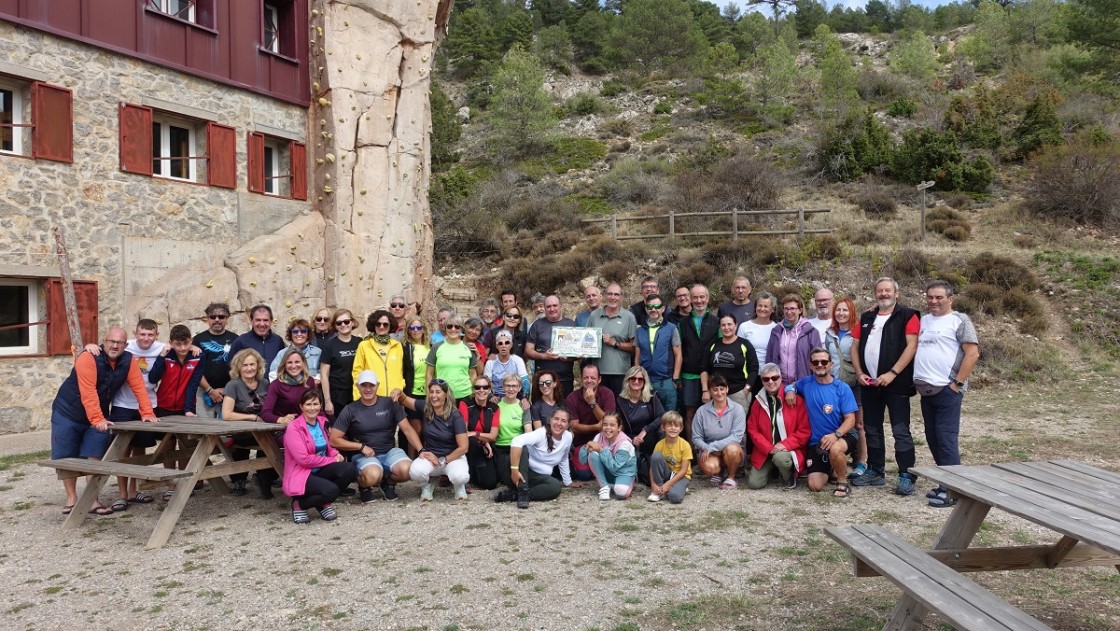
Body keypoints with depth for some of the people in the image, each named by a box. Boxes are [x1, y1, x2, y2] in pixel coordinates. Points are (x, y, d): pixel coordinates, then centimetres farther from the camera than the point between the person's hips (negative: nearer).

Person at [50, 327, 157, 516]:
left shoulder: (128, 361, -8)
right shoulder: (88, 358, -24)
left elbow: (139, 387, -9)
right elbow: (88, 393, -30)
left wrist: (147, 413, -17)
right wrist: (98, 420, -35)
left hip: (99, 415, 3)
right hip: (68, 412, -3)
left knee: (95, 457, -4)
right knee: (66, 458, 3)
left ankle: (92, 500, 2)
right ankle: (71, 498, 17)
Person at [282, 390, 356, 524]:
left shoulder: (322, 422, 9)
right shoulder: (293, 428, -12)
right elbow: (304, 459, -19)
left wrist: (336, 454, -2)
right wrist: (332, 460, -15)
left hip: (320, 471, 7)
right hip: (300, 475, -6)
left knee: (348, 469, -21)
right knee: (332, 490, -31)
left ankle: (324, 502, 1)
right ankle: (299, 504, -2)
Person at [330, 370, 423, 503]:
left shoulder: (390, 403, 0)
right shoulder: (350, 410, -3)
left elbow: (407, 430, -2)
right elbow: (334, 440, -4)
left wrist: (421, 450, -15)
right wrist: (361, 446, -11)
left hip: (390, 451, 2)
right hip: (364, 455, -2)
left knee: (406, 470, -29)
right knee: (373, 475, -35)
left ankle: (388, 482, 8)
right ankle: (363, 486, 4)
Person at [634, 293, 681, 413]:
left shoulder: (671, 328, 1)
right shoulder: (640, 330, 10)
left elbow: (678, 356, 1)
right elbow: (637, 358, 12)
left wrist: (675, 379, -4)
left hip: (666, 382, -2)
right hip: (645, 382, 3)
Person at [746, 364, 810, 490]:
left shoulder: (796, 399, -5)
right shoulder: (758, 402, 5)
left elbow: (805, 430, -6)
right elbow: (752, 430, 3)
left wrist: (786, 445, -19)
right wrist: (769, 448, -12)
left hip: (789, 449, -3)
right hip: (765, 451, 3)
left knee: (780, 457, -38)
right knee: (753, 483, -12)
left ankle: (790, 476, -1)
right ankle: (771, 469, 22)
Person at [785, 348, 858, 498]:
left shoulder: (842, 388, -9)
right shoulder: (806, 383, 0)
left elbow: (850, 419, -12)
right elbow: (792, 386, 21)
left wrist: (835, 434, -31)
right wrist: (790, 390, -5)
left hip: (842, 435, -3)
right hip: (816, 441, 3)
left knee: (834, 449, -41)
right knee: (815, 486, -7)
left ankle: (843, 483, -10)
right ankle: (831, 468, 29)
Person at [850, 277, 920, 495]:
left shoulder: (907, 316, -2)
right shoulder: (866, 318, 15)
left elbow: (912, 346, -12)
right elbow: (855, 347, 14)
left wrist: (892, 373, -18)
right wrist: (859, 373, 0)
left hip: (896, 384, -6)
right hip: (869, 384, 6)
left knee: (901, 431, -4)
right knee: (872, 430, 12)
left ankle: (906, 476, 1)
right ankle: (875, 471, 23)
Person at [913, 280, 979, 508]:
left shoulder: (959, 320, -4)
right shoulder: (923, 321, 16)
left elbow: (972, 353, -10)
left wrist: (958, 383, -12)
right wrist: (915, 379, 12)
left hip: (947, 389, -7)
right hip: (926, 389, 7)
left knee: (946, 439, -8)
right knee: (932, 438, 10)